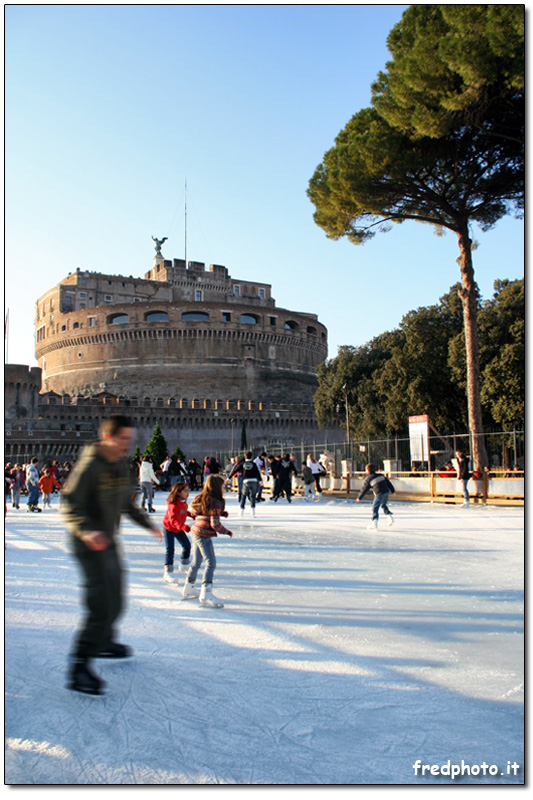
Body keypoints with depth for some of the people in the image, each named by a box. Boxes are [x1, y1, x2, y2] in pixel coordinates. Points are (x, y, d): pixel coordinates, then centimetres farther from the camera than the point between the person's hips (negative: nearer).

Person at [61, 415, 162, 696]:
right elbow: (70, 505, -22)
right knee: (101, 606, -12)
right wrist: (87, 531, -37)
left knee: (115, 601, 18)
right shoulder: (89, 465, -18)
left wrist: (147, 524, 22)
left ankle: (103, 643, 41)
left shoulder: (121, 465, 7)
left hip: (109, 541, 8)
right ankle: (79, 666, -2)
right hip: (89, 545, -8)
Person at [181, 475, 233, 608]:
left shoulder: (202, 498, 8)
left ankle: (188, 589, 34)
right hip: (204, 536, -9)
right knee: (211, 563, -8)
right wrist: (226, 532, -4)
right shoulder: (216, 503, -17)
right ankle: (206, 594, -11)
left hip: (195, 532, 9)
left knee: (196, 562, 21)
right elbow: (215, 524, -20)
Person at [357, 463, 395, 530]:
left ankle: (374, 523, -8)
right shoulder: (380, 475, 14)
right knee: (384, 505, 28)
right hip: (386, 492, 6)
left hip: (379, 494, -6)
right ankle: (390, 517, 18)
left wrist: (359, 498, 16)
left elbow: (364, 489, 5)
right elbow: (388, 482, 18)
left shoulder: (368, 479, -1)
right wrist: (392, 490, 27)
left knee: (375, 508, -1)